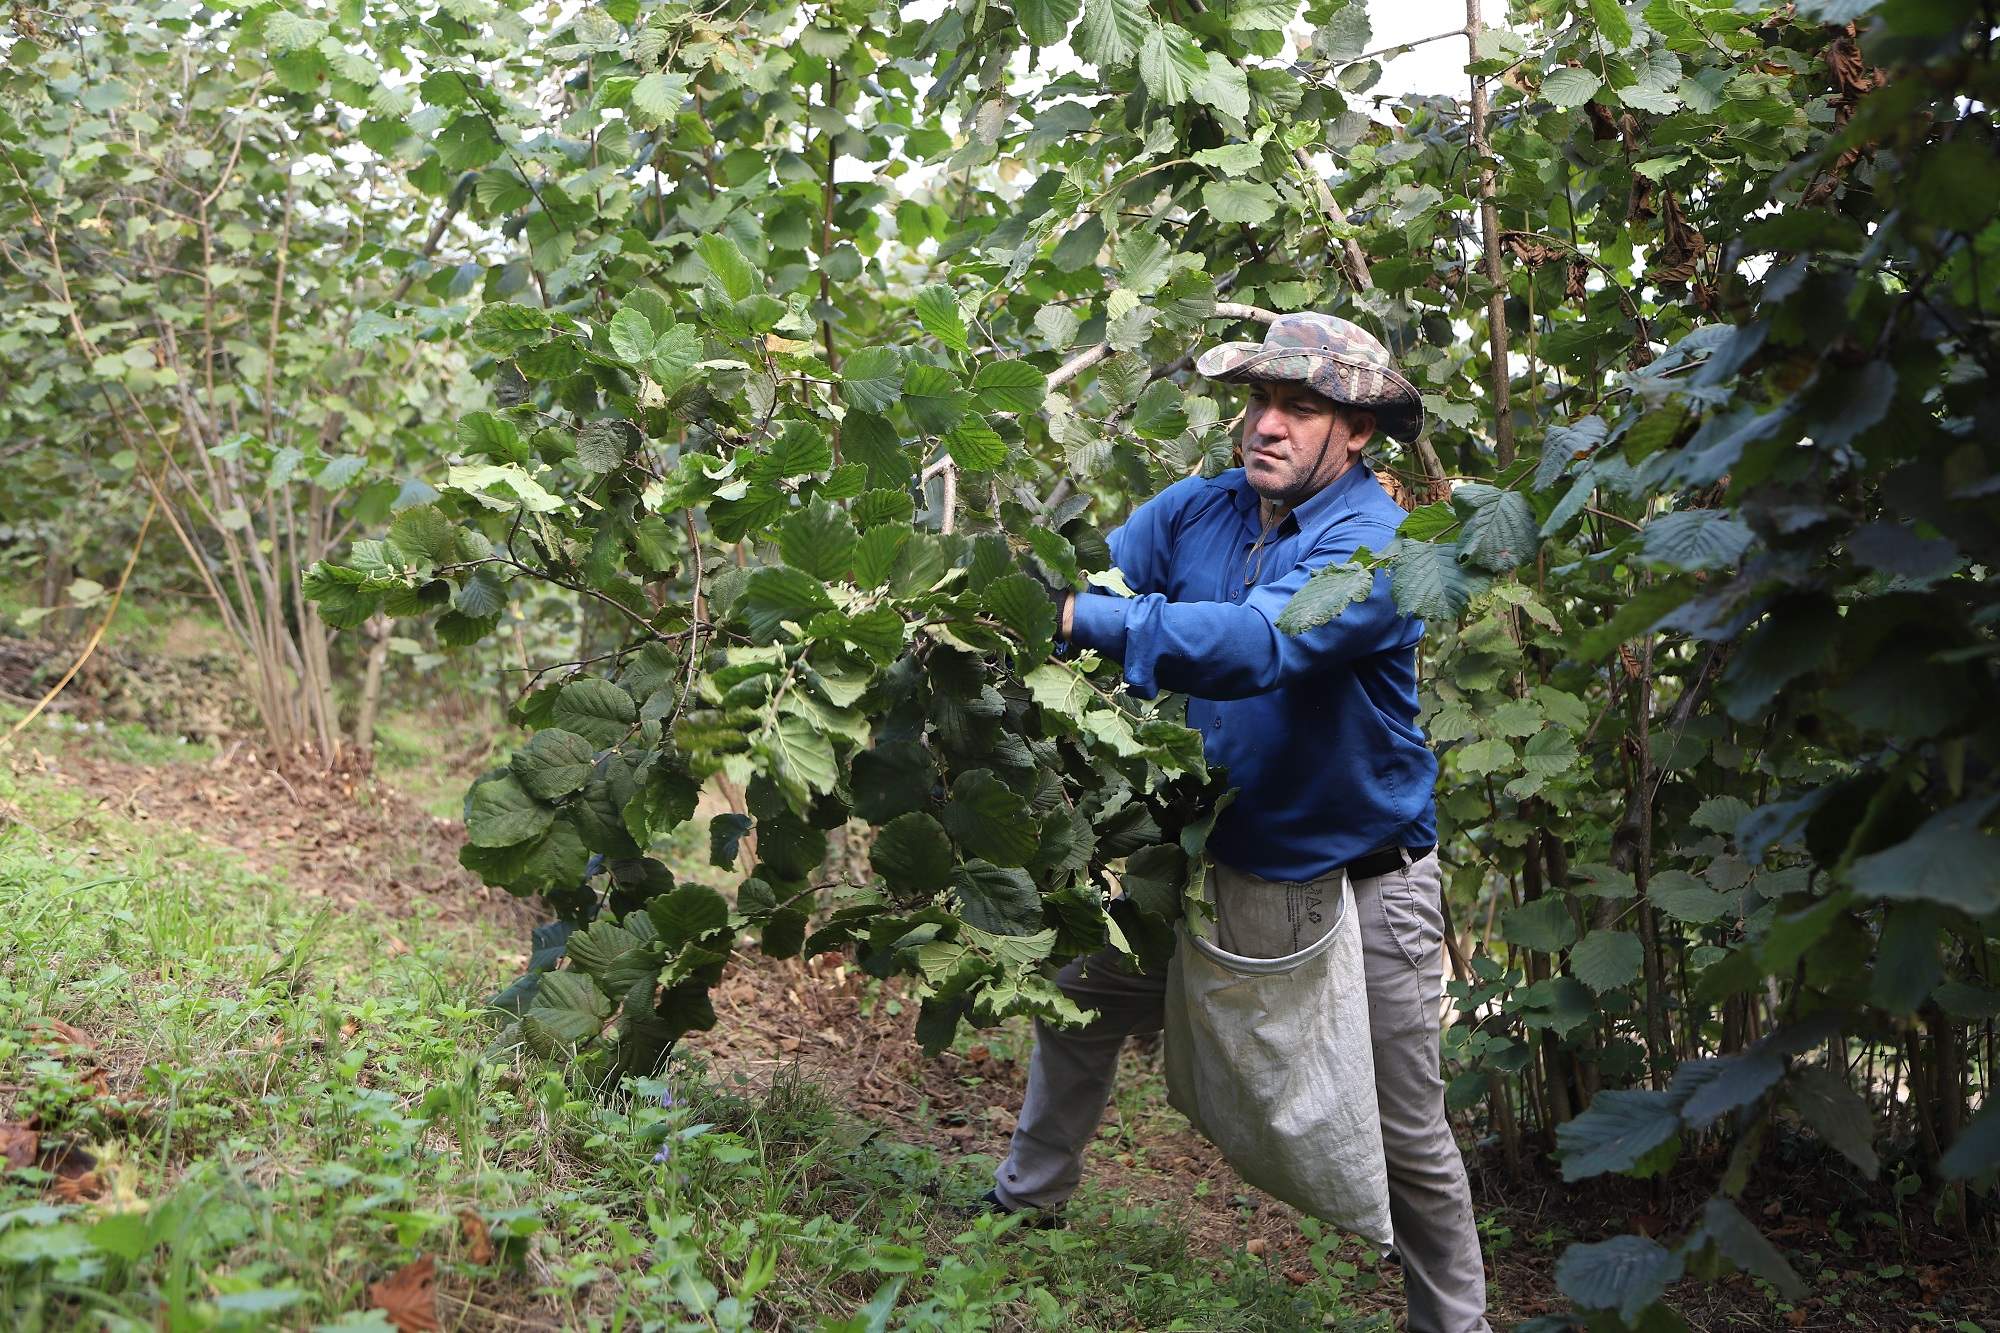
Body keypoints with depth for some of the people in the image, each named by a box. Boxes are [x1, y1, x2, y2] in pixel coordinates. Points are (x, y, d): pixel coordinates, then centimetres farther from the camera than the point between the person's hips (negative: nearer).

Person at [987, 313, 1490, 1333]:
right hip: (1221, 861, 6)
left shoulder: (1374, 543, -24)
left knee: (1408, 1137, 6)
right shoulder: (1198, 509, -4)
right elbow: (1084, 580, -10)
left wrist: (1083, 620, -50)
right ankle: (1022, 1205, 39)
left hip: (1359, 884, -6)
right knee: (1079, 998, 16)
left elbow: (1259, 643, -41)